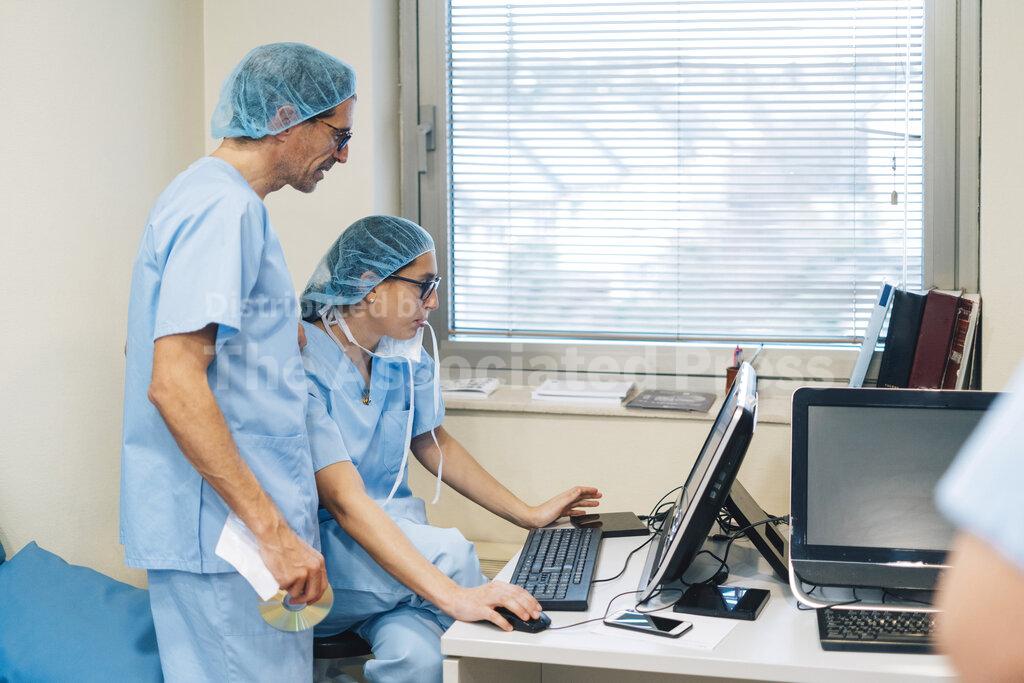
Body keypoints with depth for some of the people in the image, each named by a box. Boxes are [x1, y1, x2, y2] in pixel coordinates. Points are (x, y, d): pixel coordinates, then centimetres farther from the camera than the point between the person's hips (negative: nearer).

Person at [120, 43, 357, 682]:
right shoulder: (223, 208, -16)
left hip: (240, 522, 10)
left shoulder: (215, 196, 17)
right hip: (227, 531, -10)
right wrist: (272, 530, -25)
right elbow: (174, 384, -24)